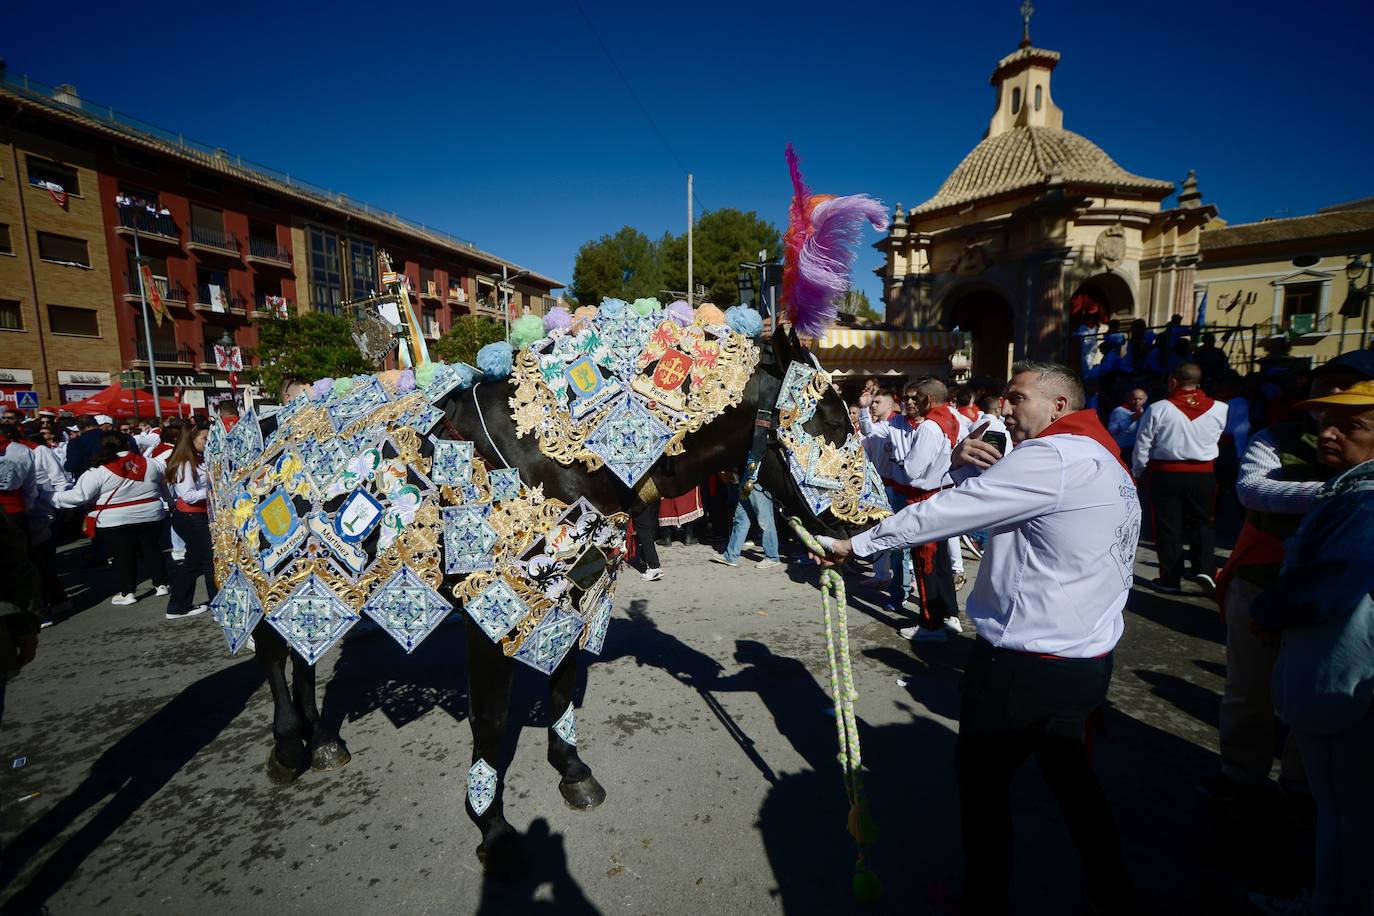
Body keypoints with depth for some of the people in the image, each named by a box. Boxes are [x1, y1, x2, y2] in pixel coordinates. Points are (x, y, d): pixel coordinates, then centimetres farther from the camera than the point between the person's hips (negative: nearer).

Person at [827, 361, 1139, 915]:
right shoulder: (1107, 464, 13)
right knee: (1067, 769, 25)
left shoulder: (1051, 458, -19)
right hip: (1088, 659, 9)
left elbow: (950, 511, -19)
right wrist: (965, 467, -6)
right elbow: (987, 508, 12)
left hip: (1024, 663, -9)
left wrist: (859, 542, -12)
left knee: (981, 777, 9)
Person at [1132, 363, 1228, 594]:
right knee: (1201, 522, 17)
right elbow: (1220, 438, 11)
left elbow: (1143, 446, -6)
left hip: (1165, 474, -2)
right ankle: (1205, 568, 3)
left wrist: (1137, 473, 7)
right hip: (1203, 475, 2)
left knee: (1168, 526, 6)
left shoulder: (1157, 409, -12)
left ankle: (1171, 579, 11)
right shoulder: (1220, 409, -5)